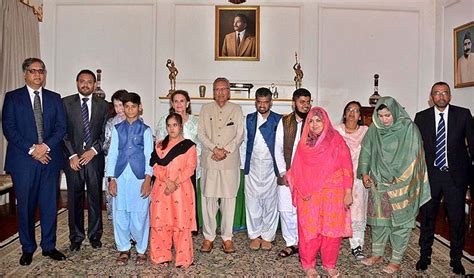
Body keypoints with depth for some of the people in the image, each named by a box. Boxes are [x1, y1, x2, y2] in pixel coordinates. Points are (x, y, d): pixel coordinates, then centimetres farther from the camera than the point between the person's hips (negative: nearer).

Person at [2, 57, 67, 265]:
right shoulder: (12, 97, 5)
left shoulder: (54, 98, 11)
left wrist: (45, 146, -11)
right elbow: (9, 129, -3)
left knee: (49, 205, 7)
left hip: (50, 159, 2)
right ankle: (28, 249, 21)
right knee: (25, 206, 7)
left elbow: (61, 127, 4)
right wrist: (31, 149, -12)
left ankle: (49, 246, 19)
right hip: (23, 161, -2)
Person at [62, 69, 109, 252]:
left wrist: (93, 150, -8)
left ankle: (95, 235, 19)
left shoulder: (103, 105, 7)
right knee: (75, 199, 5)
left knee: (95, 197, 6)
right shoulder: (66, 103, 5)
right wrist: (72, 155, -7)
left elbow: (106, 133, 4)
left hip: (95, 156, 0)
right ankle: (76, 236, 18)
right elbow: (63, 131, 1)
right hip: (73, 157, 0)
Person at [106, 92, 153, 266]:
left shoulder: (145, 129, 4)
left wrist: (148, 179, -8)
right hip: (120, 176, 3)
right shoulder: (117, 129, 11)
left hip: (139, 177, -2)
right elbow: (112, 153, 9)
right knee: (120, 214, 7)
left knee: (139, 215, 1)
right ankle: (124, 249, 24)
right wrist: (111, 178, 2)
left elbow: (149, 155, 0)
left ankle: (141, 250, 19)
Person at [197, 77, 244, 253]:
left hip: (230, 161, 0)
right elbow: (201, 134, 3)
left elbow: (240, 135, 1)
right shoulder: (206, 109, 9)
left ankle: (227, 237, 16)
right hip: (209, 161, 1)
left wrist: (226, 150, -11)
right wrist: (214, 149, -11)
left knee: (229, 199, 3)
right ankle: (208, 237, 16)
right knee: (208, 198, 3)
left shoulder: (236, 109, 7)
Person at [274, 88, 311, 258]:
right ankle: (291, 243, 21)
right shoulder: (284, 122, 6)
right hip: (286, 174, 2)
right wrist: (283, 172, -2)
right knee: (286, 210, 5)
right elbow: (278, 149, 5)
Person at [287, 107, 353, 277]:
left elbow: (347, 168, -5)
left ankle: (329, 264, 25)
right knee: (309, 229, 4)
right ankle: (308, 264, 21)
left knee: (332, 229, 6)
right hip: (309, 196, 1)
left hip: (333, 194, -1)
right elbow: (297, 171, 10)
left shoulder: (336, 140, -2)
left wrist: (348, 192, -9)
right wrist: (301, 191, 2)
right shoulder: (303, 144, 5)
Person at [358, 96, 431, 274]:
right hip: (377, 183, 4)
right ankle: (377, 255, 27)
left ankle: (396, 261, 18)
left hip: (400, 184, -4)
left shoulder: (409, 128, -11)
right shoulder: (374, 129, 1)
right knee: (378, 219, 12)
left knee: (400, 221, 5)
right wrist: (364, 173, 0)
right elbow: (366, 151, 9)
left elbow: (411, 157, -13)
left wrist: (396, 179, -14)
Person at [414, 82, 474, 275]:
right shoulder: (421, 117, 3)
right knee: (428, 216, 10)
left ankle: (456, 259, 27)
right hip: (430, 174, 1)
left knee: (457, 218, 8)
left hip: (456, 174, 0)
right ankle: (425, 255, 27)